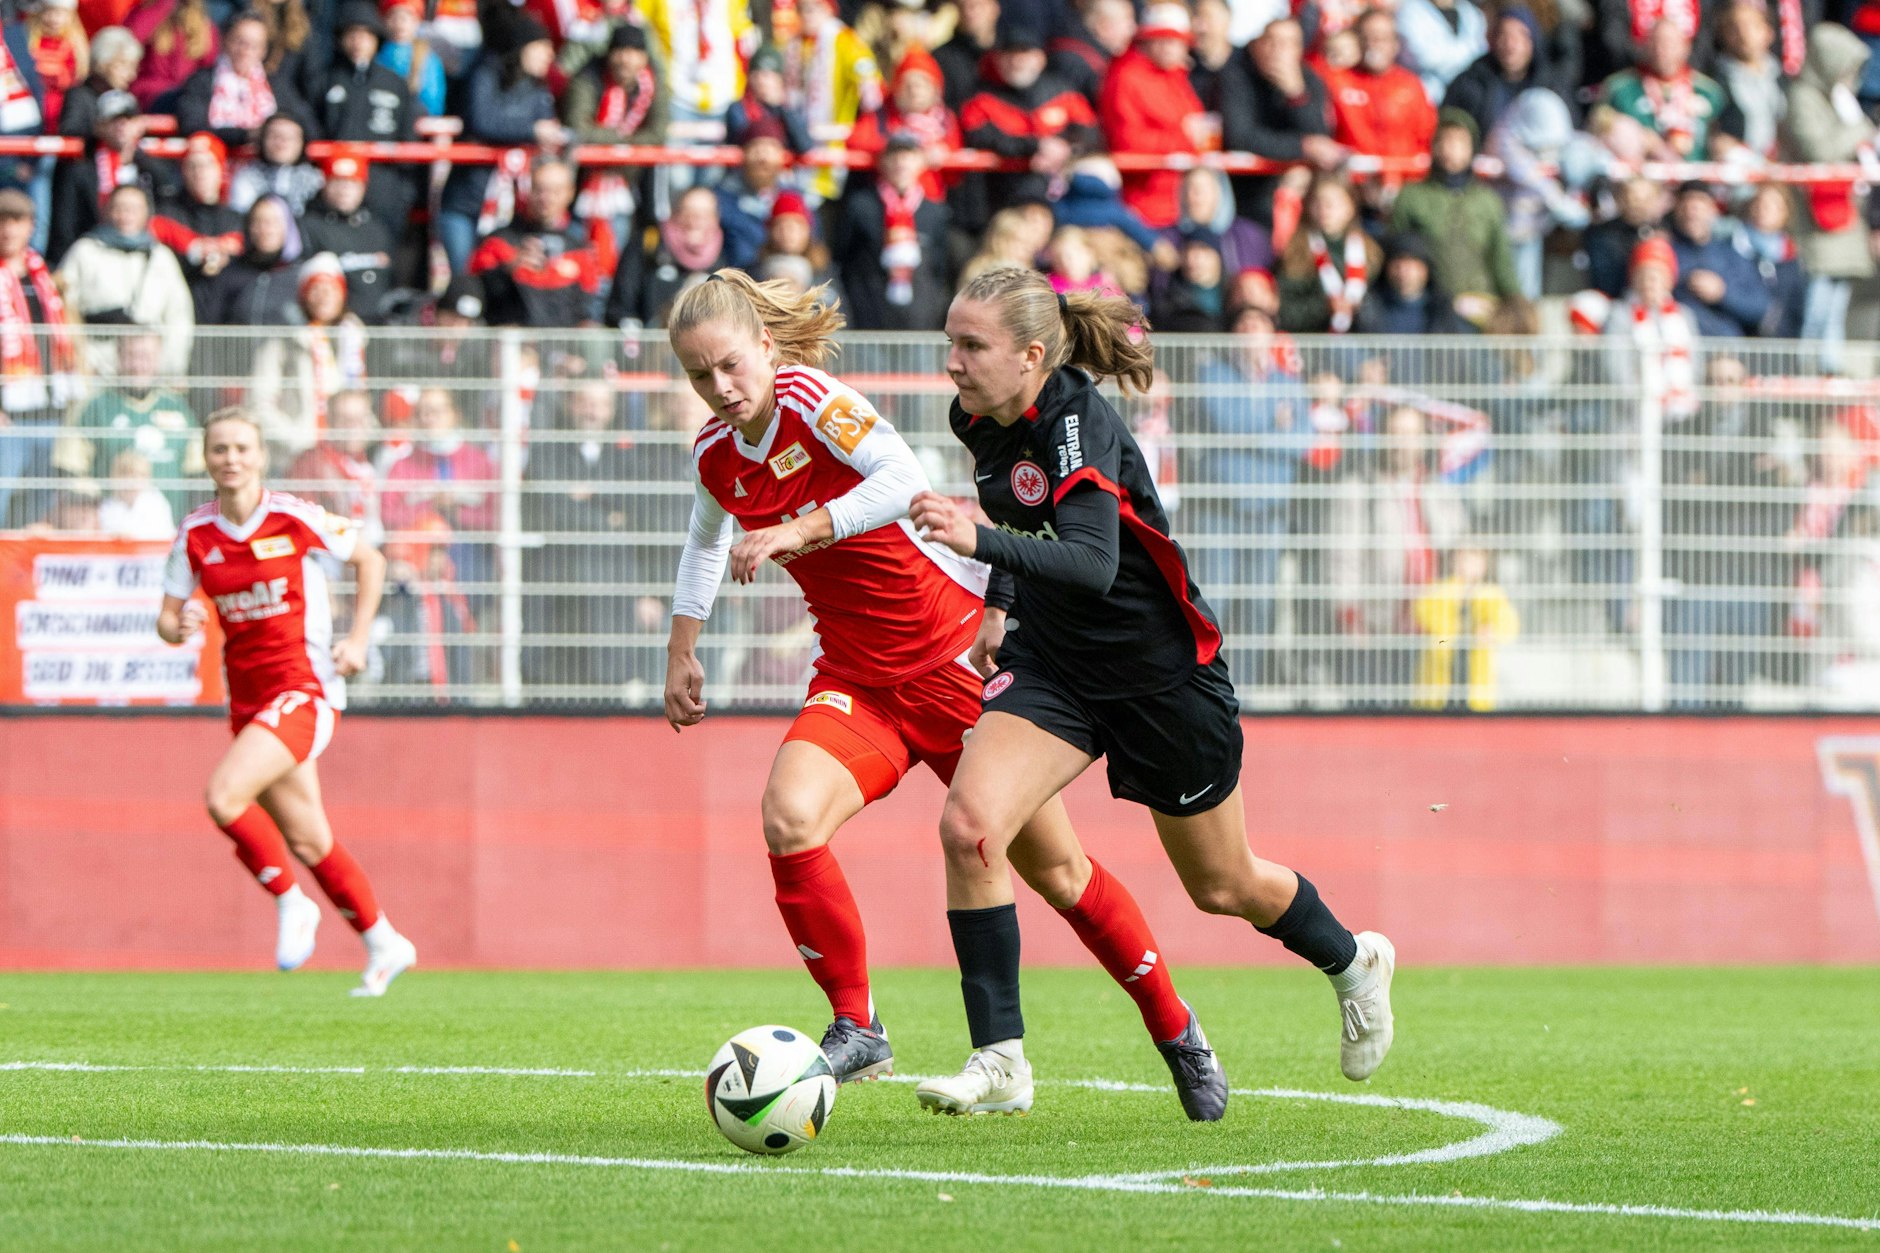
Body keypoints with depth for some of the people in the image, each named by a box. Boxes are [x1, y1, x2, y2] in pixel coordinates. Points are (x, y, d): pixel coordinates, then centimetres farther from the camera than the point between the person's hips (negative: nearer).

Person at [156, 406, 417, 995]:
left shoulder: (295, 519, -10)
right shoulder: (196, 535, 2)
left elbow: (370, 562, 3)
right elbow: (167, 618, 6)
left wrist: (358, 639, -5)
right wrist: (179, 626, -18)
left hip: (304, 687, -6)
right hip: (248, 697, 6)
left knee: (223, 796, -24)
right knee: (305, 840, 10)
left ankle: (291, 903, -4)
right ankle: (384, 945, 27)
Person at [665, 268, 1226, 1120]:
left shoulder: (811, 399, -19)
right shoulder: (717, 457, 1)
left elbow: (904, 478, -36)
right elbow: (705, 543, 24)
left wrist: (798, 532, -40)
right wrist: (682, 652, 23)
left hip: (956, 651, -5)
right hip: (856, 678, 5)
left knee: (1053, 869, 3)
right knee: (789, 818, -24)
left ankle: (1178, 1037, 23)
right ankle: (856, 1029, -11)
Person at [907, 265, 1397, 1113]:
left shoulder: (1076, 423, -27)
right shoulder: (981, 420, -5)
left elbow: (1092, 563, -43)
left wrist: (979, 541, -54)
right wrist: (999, 602, 14)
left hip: (1163, 668, -6)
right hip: (1052, 661, 6)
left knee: (1221, 887, 13)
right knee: (968, 824, -20)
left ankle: (1353, 963, 44)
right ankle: (998, 1056, -12)